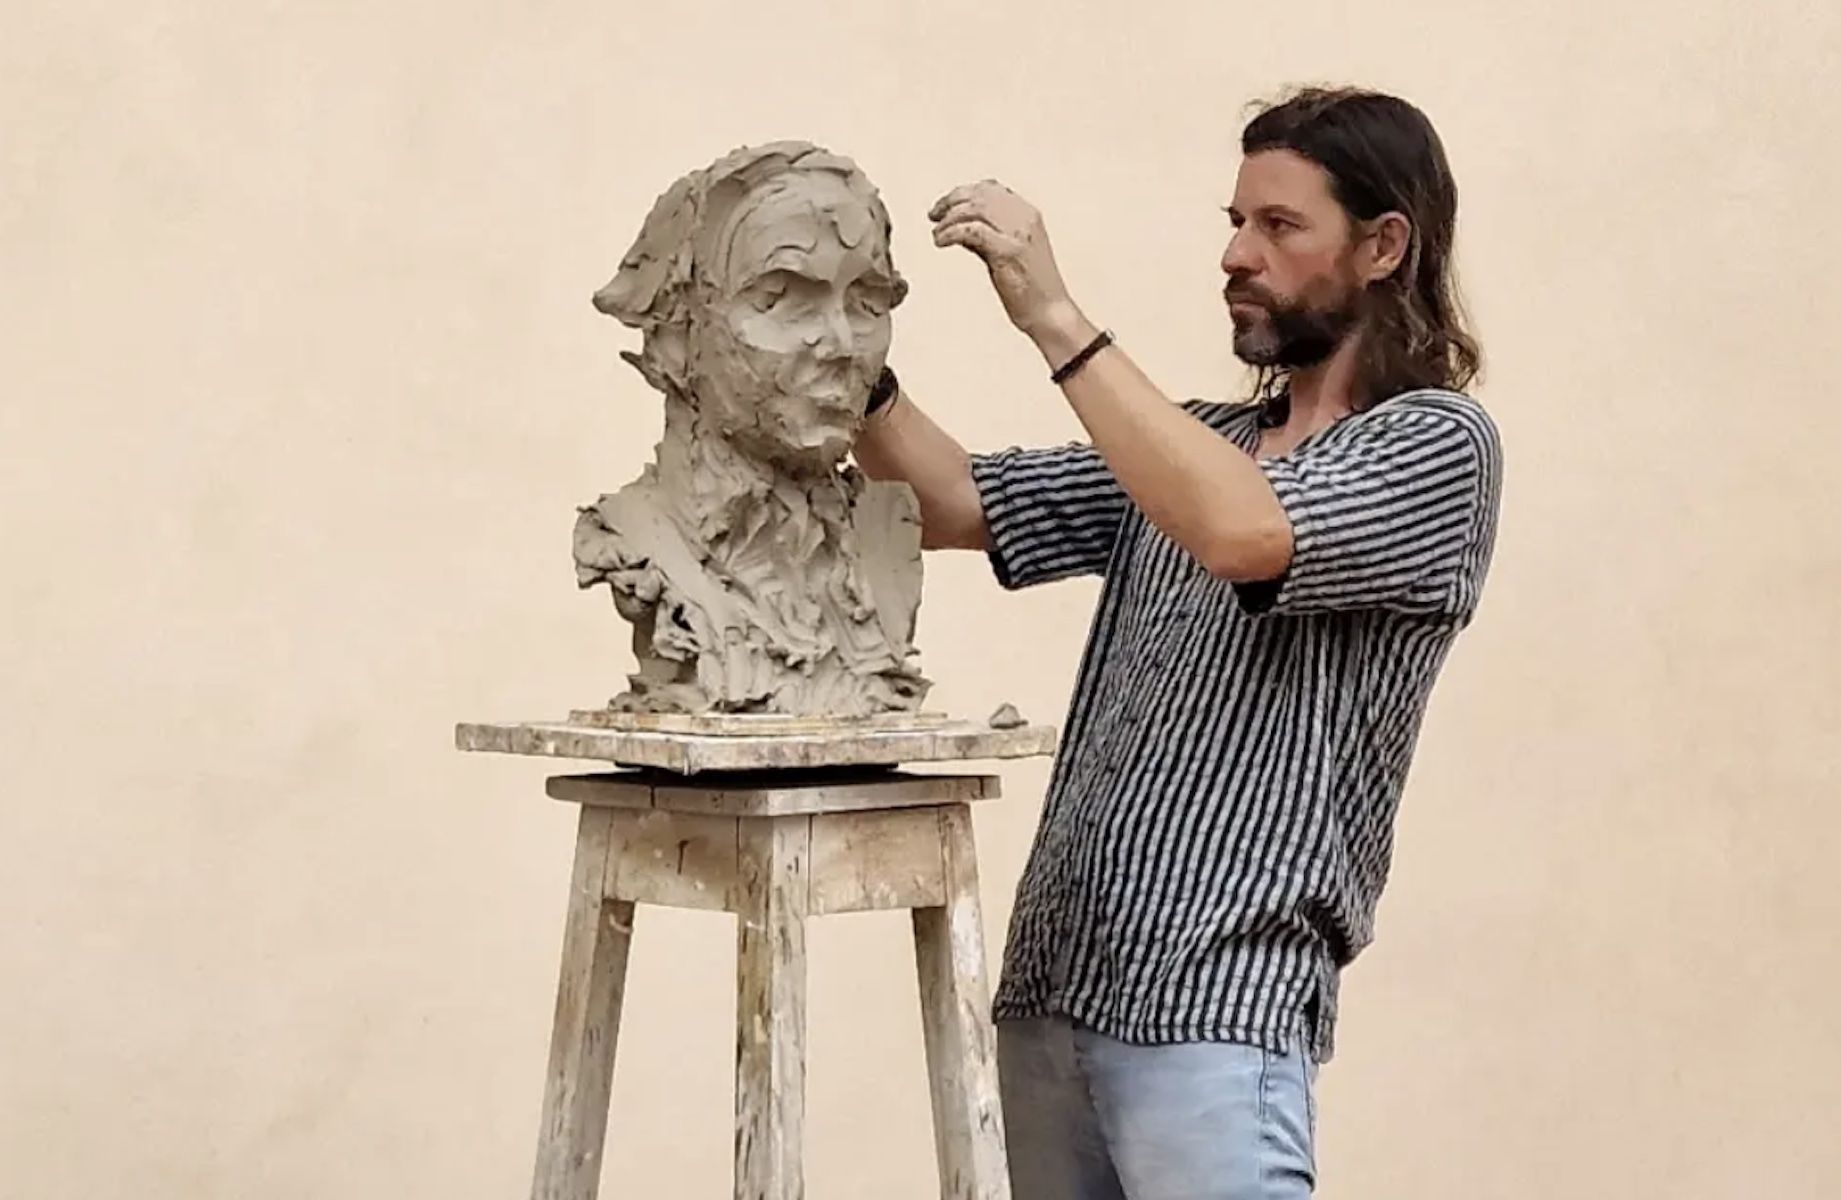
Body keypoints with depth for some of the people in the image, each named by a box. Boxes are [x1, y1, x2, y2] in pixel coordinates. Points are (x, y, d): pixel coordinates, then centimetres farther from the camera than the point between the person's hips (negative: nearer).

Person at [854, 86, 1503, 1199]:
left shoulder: (1441, 445, -3)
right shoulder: (1190, 441, 19)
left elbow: (1238, 532, -22)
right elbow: (951, 506, 11)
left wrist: (1055, 318, -21)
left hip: (1215, 1000, -6)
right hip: (1049, 981, 7)